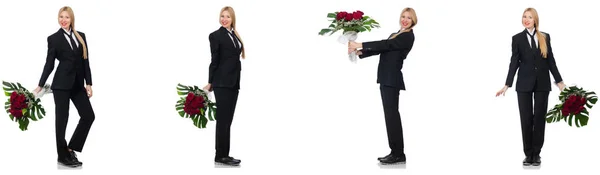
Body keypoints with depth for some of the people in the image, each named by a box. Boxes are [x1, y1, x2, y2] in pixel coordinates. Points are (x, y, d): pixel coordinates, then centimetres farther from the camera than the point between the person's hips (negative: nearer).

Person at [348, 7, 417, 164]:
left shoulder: (408, 36, -9)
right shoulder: (395, 35, 21)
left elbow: (385, 45, -18)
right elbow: (381, 49, 15)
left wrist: (360, 45, -20)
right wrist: (359, 52, 2)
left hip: (392, 79, -9)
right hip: (386, 78, 9)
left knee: (391, 114, -9)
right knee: (391, 114, 9)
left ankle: (398, 154, -5)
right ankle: (396, 152, 12)